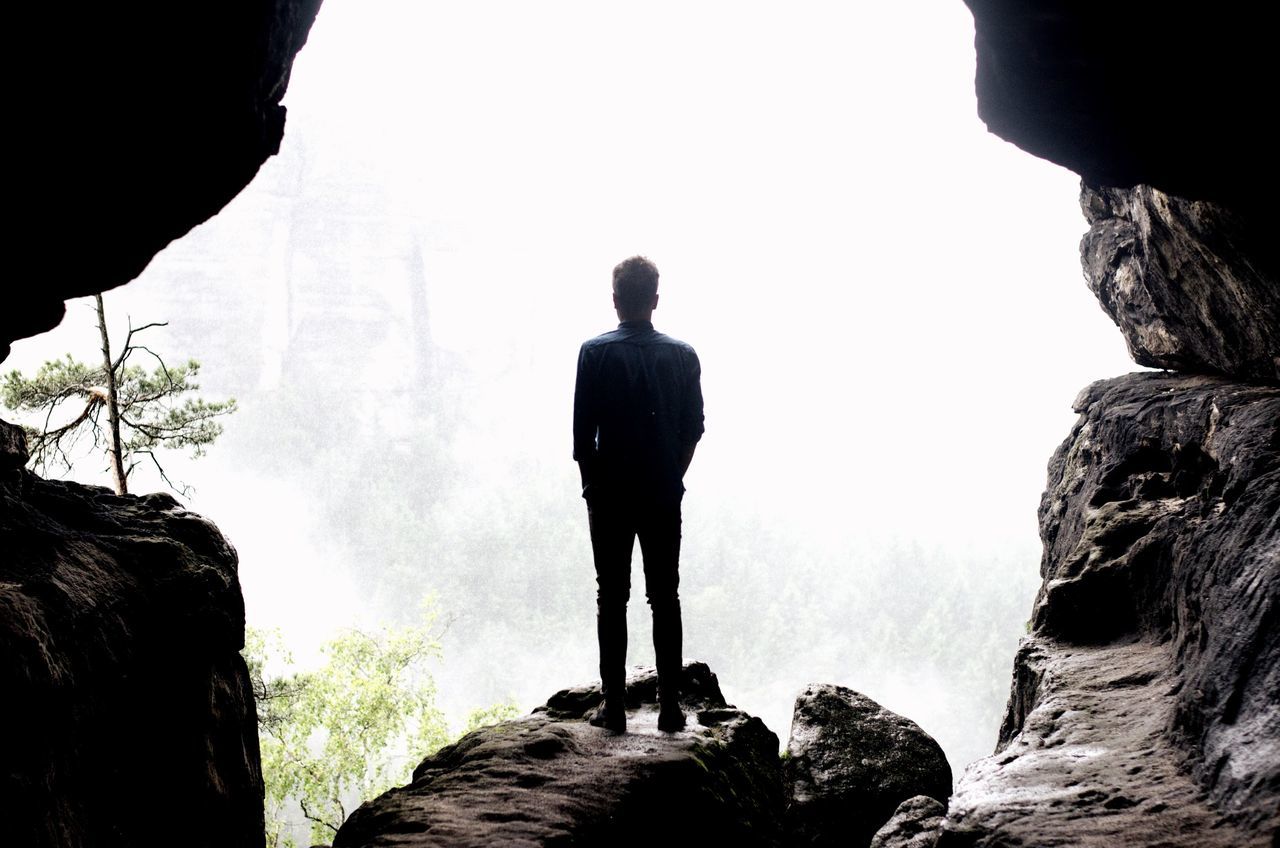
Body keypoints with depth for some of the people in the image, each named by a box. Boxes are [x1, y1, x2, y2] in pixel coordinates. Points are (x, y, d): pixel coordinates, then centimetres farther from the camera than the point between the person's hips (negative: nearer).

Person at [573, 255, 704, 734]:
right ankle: (670, 706, 8)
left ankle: (614, 705, 6)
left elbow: (582, 430, -6)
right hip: (664, 495, 2)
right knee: (665, 598, 8)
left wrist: (592, 484, 6)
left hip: (609, 495, -2)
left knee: (611, 598, 5)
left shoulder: (596, 353, -6)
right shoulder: (682, 355, 1)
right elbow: (694, 429, 3)